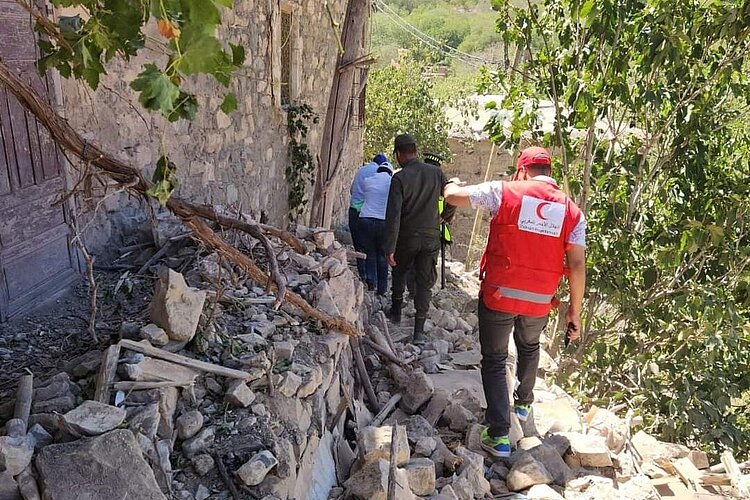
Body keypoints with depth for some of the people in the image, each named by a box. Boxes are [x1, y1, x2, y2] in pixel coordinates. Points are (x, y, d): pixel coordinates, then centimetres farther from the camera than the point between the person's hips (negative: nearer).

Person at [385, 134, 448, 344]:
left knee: (399, 272, 24)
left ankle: (396, 311, 35)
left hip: (407, 237, -2)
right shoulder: (436, 173, -3)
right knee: (425, 283, 6)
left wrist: (390, 248, -16)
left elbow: (393, 216, -19)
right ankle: (419, 330, 6)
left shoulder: (399, 178, -15)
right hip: (431, 237, 2)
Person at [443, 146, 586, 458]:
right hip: (539, 302, 4)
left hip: (499, 295, -3)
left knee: (494, 361, 11)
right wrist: (575, 310, 5)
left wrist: (453, 184, 23)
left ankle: (499, 436, 8)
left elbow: (453, 197, -1)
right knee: (529, 349, 31)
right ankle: (523, 404, 49)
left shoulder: (504, 192, -7)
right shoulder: (572, 211, 2)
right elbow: (577, 265, -3)